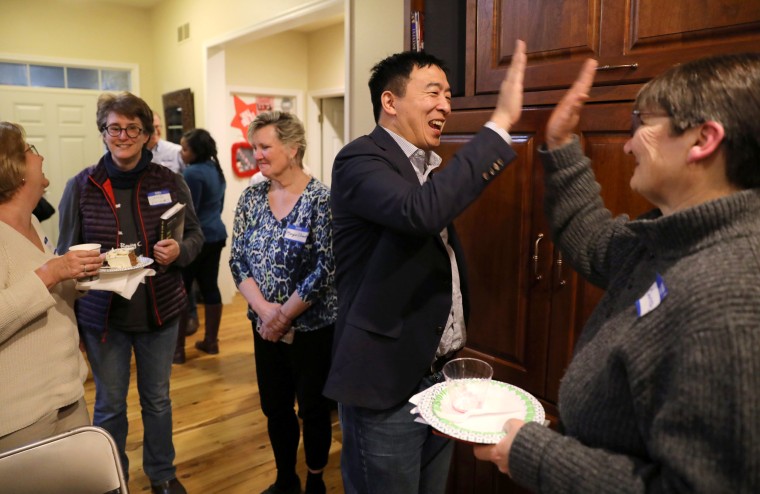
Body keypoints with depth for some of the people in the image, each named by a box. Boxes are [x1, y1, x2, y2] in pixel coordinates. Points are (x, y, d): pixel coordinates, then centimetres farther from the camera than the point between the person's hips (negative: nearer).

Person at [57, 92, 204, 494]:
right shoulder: (81, 186, -6)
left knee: (157, 398, 18)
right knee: (110, 405, 14)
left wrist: (178, 250, -17)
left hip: (160, 310, 1)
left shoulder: (170, 181, -4)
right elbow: (67, 254, 1)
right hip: (102, 314, -1)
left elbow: (195, 235, 3)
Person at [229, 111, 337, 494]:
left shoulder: (321, 199, -14)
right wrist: (265, 310, -13)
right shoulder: (251, 198, 2)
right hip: (265, 327, 5)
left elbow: (326, 269, -18)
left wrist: (284, 315, -13)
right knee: (274, 406, 17)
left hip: (311, 328, -5)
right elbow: (238, 260, 0)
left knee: (313, 409, 11)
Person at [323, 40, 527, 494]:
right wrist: (500, 122, -29)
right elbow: (422, 212, -36)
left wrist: (456, 361, 16)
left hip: (439, 375, 8)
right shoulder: (360, 160, -14)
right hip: (386, 383, -8)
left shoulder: (427, 168, 12)